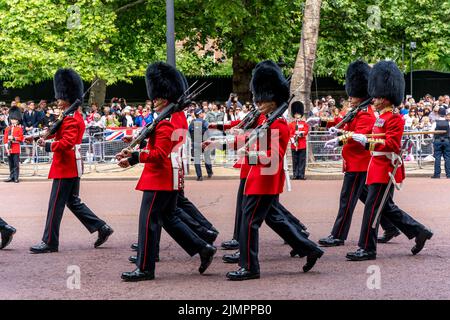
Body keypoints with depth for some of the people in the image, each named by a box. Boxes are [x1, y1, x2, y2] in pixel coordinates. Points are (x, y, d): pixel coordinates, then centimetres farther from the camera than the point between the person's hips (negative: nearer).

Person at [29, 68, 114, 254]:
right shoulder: (76, 116, 15)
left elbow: (67, 143, -26)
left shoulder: (70, 119, -17)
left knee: (56, 204, -4)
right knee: (73, 202, 16)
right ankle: (102, 228, 14)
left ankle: (49, 242, 2)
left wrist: (47, 145, -21)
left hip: (65, 167, -10)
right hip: (72, 166, 10)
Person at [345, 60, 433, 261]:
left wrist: (367, 141, -25)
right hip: (378, 167, 10)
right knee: (387, 207, 15)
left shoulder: (394, 118, -14)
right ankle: (420, 232, 23)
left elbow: (391, 144, -22)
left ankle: (367, 249, -2)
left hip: (385, 169, -10)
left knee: (372, 208, -7)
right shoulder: (382, 117, 15)